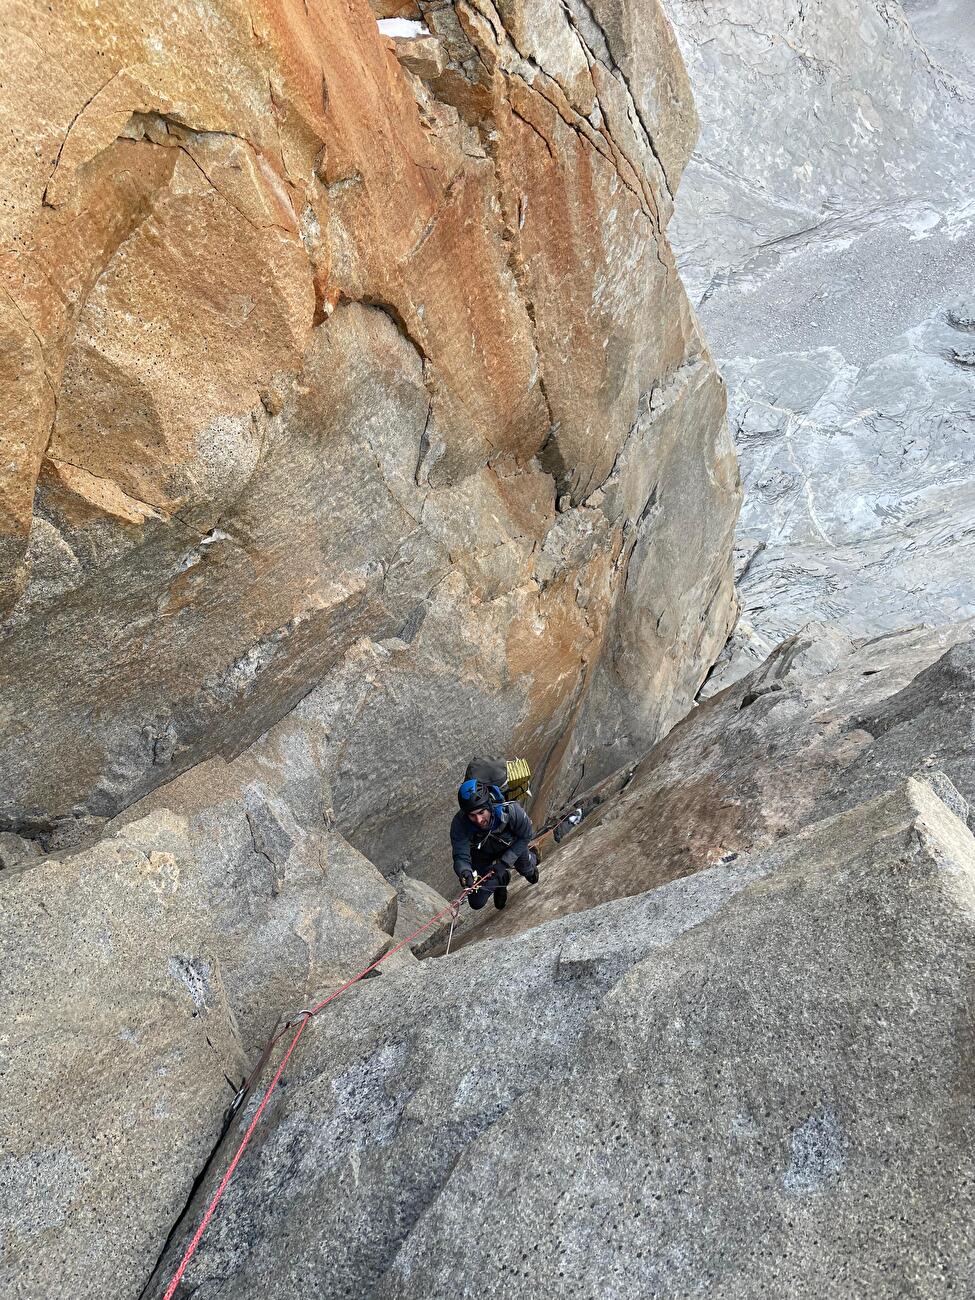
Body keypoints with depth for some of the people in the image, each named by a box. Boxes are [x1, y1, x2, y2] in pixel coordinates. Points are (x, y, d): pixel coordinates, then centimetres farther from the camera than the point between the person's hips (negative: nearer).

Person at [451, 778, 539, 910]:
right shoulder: (459, 823, -40)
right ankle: (501, 880, 30)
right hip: (482, 854, 1)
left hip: (512, 846, 0)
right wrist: (465, 873, -57)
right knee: (476, 903, 0)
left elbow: (525, 836, -23)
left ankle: (532, 858, 58)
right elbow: (461, 857, -34)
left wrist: (504, 862, -31)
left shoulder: (511, 810, -41)